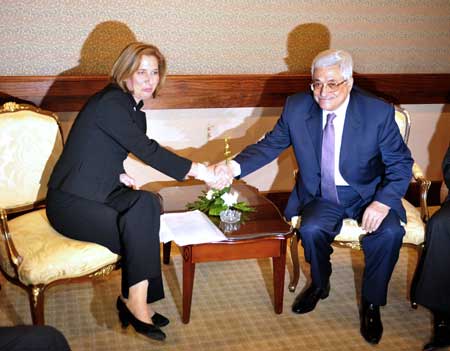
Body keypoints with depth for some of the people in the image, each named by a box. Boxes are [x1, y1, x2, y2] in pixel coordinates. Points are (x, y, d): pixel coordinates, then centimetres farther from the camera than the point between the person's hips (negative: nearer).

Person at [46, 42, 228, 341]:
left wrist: (119, 176, -3)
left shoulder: (136, 113, 11)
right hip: (71, 202, -7)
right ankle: (136, 303, -8)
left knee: (147, 203, -21)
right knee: (139, 232, -24)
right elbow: (148, 151, -24)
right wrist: (197, 170, -22)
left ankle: (133, 300, -15)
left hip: (100, 192, 7)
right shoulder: (110, 103, -17)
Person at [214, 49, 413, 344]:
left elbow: (401, 163, -8)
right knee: (312, 229, -28)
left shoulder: (379, 112, -14)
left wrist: (383, 201, -25)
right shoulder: (296, 107, -8)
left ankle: (371, 303, 0)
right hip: (322, 195, 2)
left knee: (389, 232, -28)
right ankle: (320, 285, 7)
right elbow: (271, 145, -1)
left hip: (368, 194, -1)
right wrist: (236, 166, -20)